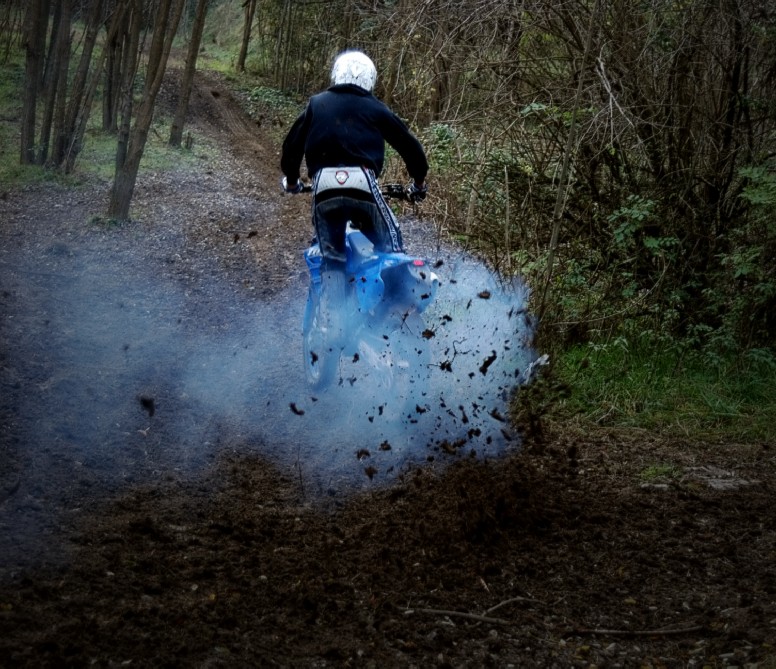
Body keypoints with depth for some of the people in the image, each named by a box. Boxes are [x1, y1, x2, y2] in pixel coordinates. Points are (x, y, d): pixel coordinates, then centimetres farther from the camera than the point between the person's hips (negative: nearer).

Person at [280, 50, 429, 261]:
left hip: (324, 186, 2)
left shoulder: (316, 104, 21)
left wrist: (291, 180, 37)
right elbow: (408, 144, 20)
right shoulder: (375, 109, 17)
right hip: (362, 181, -1)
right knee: (390, 242, 11)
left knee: (331, 252, 14)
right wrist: (419, 181, 34)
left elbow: (292, 144, 21)